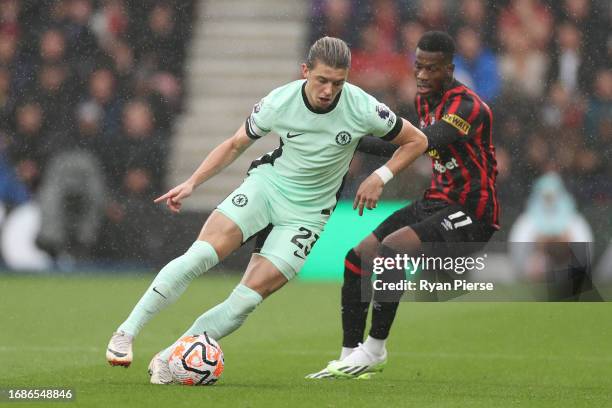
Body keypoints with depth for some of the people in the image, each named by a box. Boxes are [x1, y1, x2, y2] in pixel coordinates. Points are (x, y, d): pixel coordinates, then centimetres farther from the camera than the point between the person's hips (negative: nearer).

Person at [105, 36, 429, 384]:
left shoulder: (363, 109, -16)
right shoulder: (278, 102, -13)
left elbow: (417, 141, -1)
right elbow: (235, 144, 4)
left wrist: (380, 177, -12)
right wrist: (192, 183, -5)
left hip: (307, 213, 0)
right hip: (267, 184, 0)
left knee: (247, 299, -15)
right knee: (201, 254, -24)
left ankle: (169, 359, -4)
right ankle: (127, 332, -15)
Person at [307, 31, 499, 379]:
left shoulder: (467, 105, -20)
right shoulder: (425, 100, 9)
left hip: (470, 213, -9)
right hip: (436, 202, 9)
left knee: (390, 248, -28)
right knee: (358, 258, 0)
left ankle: (376, 348, -16)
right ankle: (350, 357, 6)